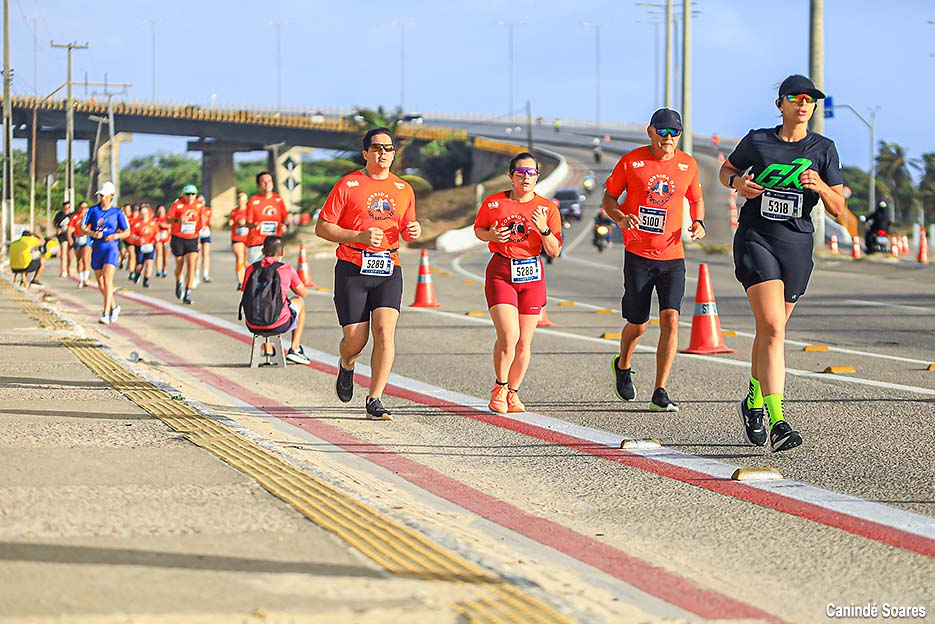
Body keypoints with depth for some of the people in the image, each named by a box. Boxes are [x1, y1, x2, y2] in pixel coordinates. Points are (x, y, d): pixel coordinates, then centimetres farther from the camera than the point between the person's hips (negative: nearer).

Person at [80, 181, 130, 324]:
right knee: (100, 283, 11)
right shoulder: (93, 210, 6)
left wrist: (116, 235, -14)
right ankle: (114, 307, 35)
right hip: (96, 247, 4)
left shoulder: (117, 212, 1)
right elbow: (82, 228, 4)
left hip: (111, 247, -4)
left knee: (107, 279, -19)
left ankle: (106, 313, -22)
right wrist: (92, 233, -15)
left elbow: (127, 232, 5)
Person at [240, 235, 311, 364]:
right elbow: (304, 293, 13)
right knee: (299, 301, 29)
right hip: (280, 326, -3)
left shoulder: (251, 269, 2)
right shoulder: (287, 270, -3)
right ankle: (295, 349, 25)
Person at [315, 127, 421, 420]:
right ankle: (346, 366, 33)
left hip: (388, 269, 3)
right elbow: (322, 228, -3)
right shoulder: (348, 185, -1)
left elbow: (407, 228, 24)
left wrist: (413, 231, -1)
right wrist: (359, 236, -16)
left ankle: (375, 400, -9)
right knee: (355, 339, -5)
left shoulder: (404, 189, 12)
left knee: (385, 330, -15)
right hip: (352, 269, -3)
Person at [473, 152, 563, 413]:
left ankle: (512, 393, 21)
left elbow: (555, 252, 1)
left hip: (531, 275, 2)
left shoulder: (547, 208, 2)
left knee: (523, 342, 4)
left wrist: (544, 230, -17)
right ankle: (499, 388, 6)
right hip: (500, 273, -2)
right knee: (508, 336, -16)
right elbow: (478, 229, 16)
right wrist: (491, 235, -6)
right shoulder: (494, 203, 0)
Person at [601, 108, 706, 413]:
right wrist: (621, 218, -16)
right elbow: (608, 199, 5)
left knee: (670, 319, -13)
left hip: (672, 255, 2)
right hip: (638, 254, -2)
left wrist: (698, 222, 0)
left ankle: (660, 393, -9)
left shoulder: (688, 164, 5)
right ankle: (623, 366, 39)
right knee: (638, 324, 5)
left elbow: (696, 200, 21)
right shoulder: (630, 161, -3)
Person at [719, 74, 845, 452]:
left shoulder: (823, 149, 5)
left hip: (797, 246, 3)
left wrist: (822, 188, -17)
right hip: (755, 240, -3)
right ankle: (776, 422, -24)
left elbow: (838, 209, 4)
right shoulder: (757, 141, 3)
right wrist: (738, 183, -3)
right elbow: (726, 169, 20)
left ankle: (754, 401, 39)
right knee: (772, 329, -18)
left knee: (770, 330, 14)